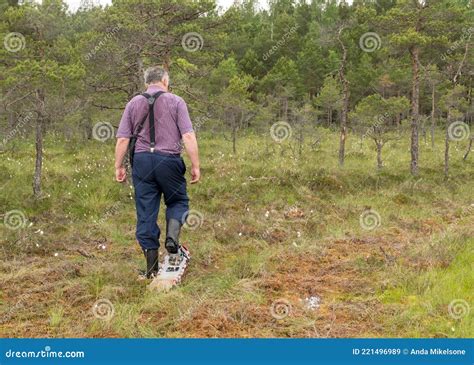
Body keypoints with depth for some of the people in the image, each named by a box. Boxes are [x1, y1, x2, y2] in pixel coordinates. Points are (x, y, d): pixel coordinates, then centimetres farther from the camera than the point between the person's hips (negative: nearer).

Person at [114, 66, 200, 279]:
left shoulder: (134, 103, 9)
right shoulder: (176, 102, 2)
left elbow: (122, 139, 5)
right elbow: (188, 136, -7)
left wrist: (119, 166, 12)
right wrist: (195, 166, -4)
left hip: (142, 161, 2)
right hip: (169, 160, -2)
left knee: (146, 212, 6)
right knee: (178, 201, 19)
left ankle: (152, 267, 11)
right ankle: (172, 236, -6)